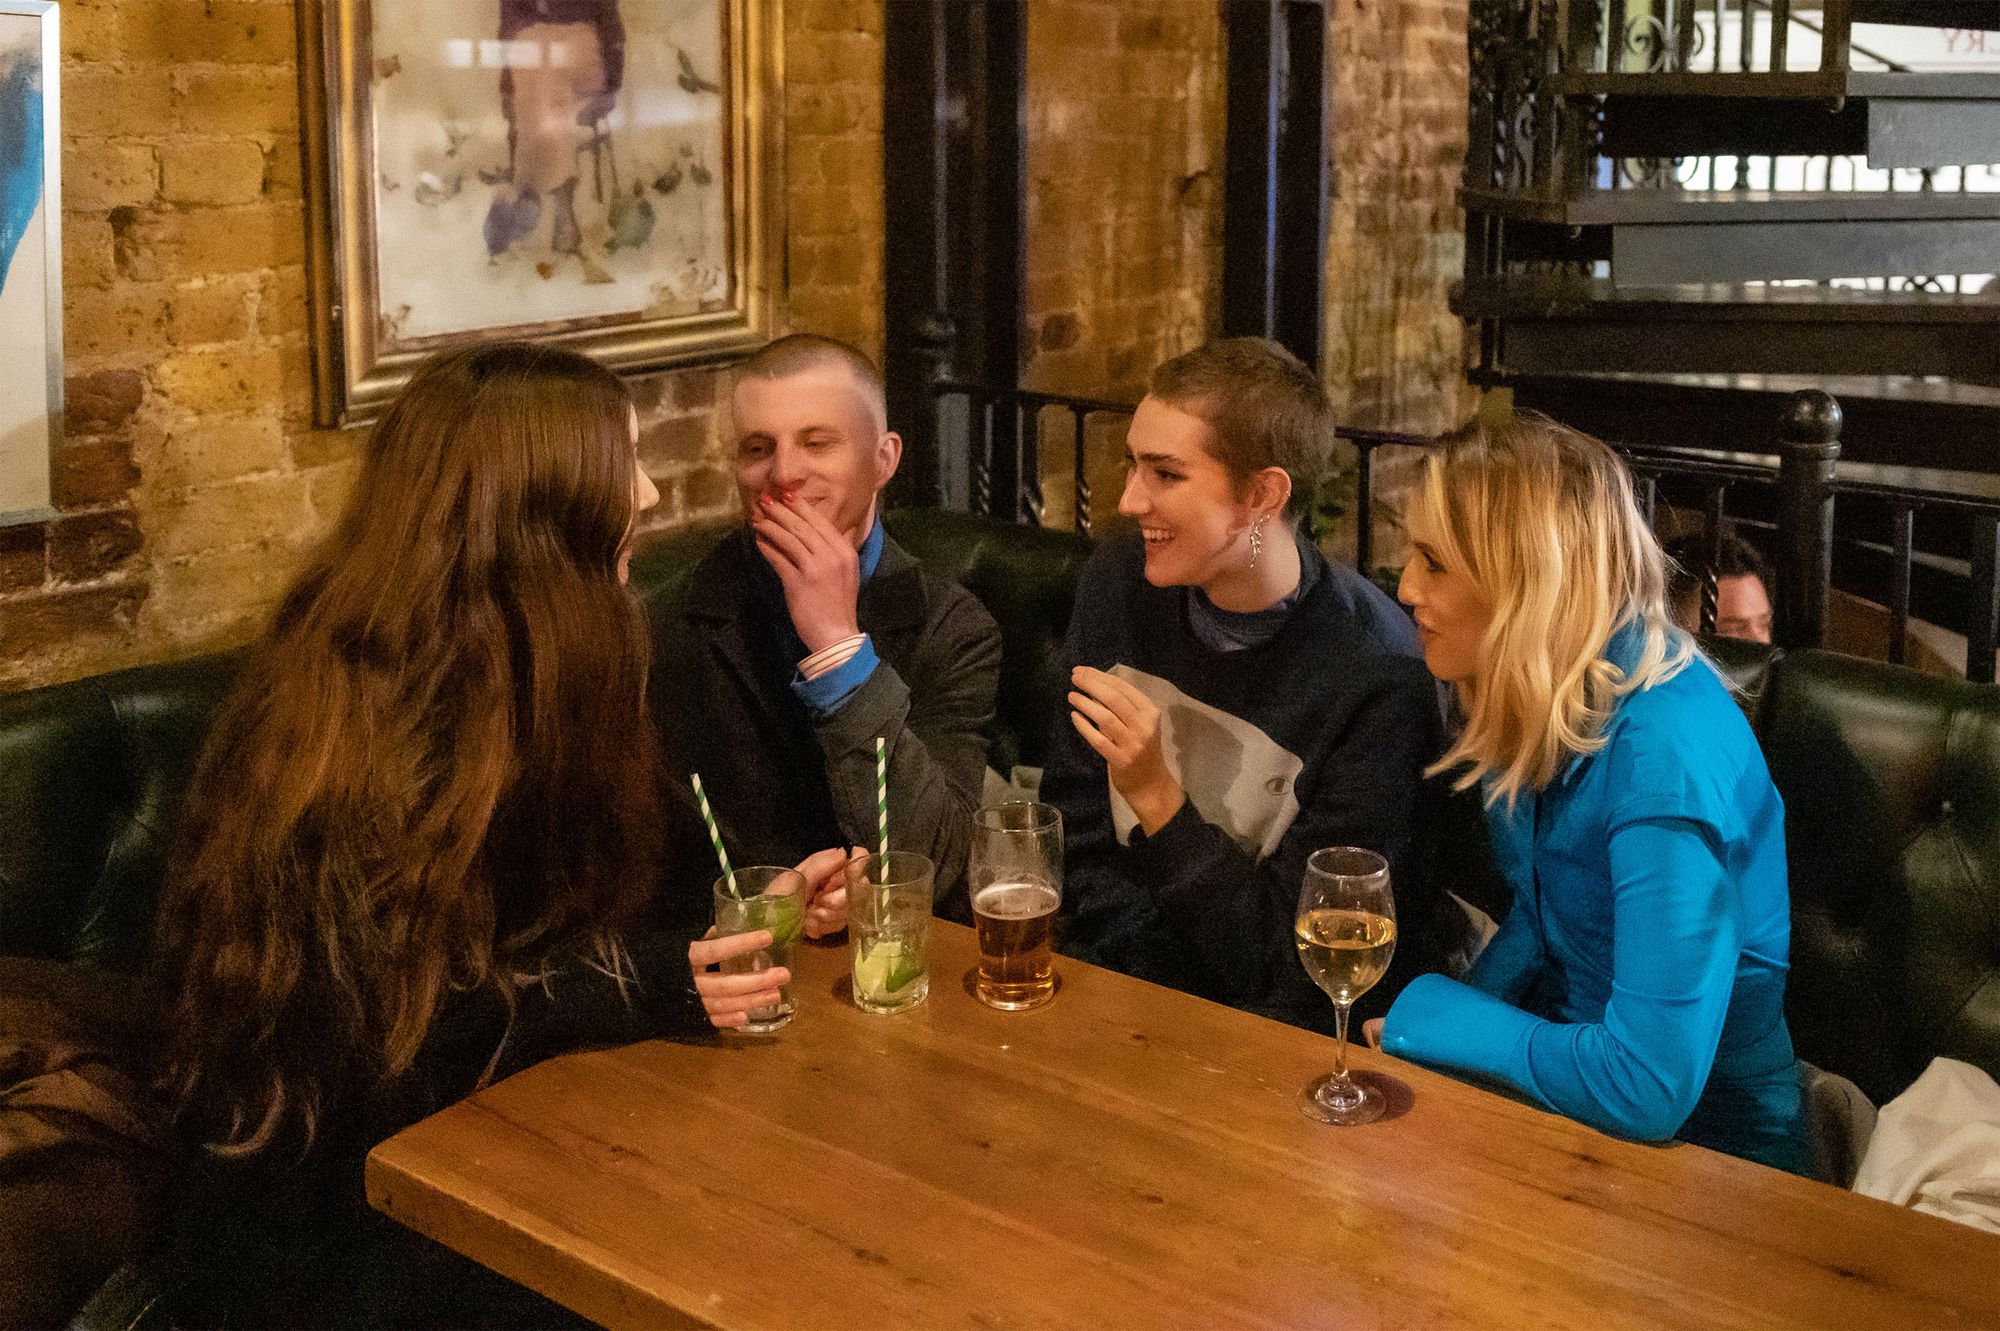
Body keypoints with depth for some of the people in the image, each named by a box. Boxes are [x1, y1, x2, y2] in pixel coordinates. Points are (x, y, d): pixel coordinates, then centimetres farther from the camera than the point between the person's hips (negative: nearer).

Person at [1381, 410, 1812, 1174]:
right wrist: (1465, 1014, -4)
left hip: (1690, 1139, -7)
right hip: (1576, 1070, 7)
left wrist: (1431, 1017, -20)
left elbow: (1649, 1088, -34)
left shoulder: (1664, 754, -28)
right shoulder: (1543, 712, -2)